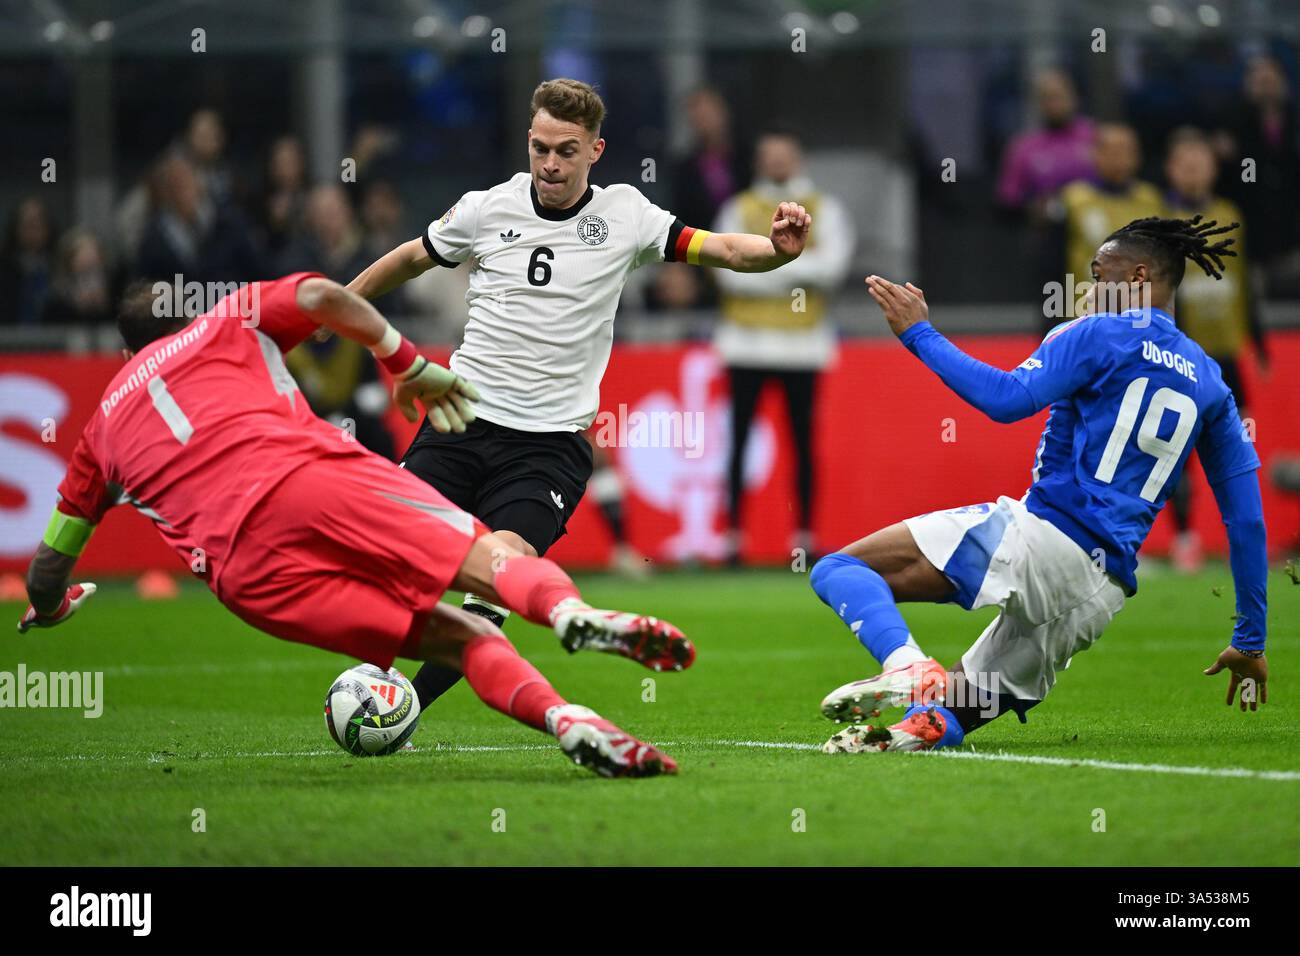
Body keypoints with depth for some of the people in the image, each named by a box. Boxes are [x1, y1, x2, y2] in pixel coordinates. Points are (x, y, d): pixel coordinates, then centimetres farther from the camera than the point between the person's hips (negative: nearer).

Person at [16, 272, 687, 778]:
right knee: (495, 555, -10)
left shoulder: (103, 427, 34)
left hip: (244, 574, 2)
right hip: (306, 475, -2)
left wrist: (48, 607, 57)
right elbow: (319, 296, 6)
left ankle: (567, 722, -26)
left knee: (464, 640, 3)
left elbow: (47, 568, 35)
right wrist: (408, 364, 17)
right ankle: (568, 610, -47)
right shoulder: (225, 324, 27)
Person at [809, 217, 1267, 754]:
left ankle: (909, 668, -36)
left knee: (838, 569, -8)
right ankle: (924, 726, -18)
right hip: (1102, 594, 7)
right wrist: (1250, 642, 25)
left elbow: (1007, 399, -13)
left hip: (1040, 534, -7)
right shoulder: (1208, 382, 20)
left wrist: (919, 334, -4)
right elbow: (1246, 518, 19)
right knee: (955, 704, 19)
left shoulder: (1099, 335, 0)